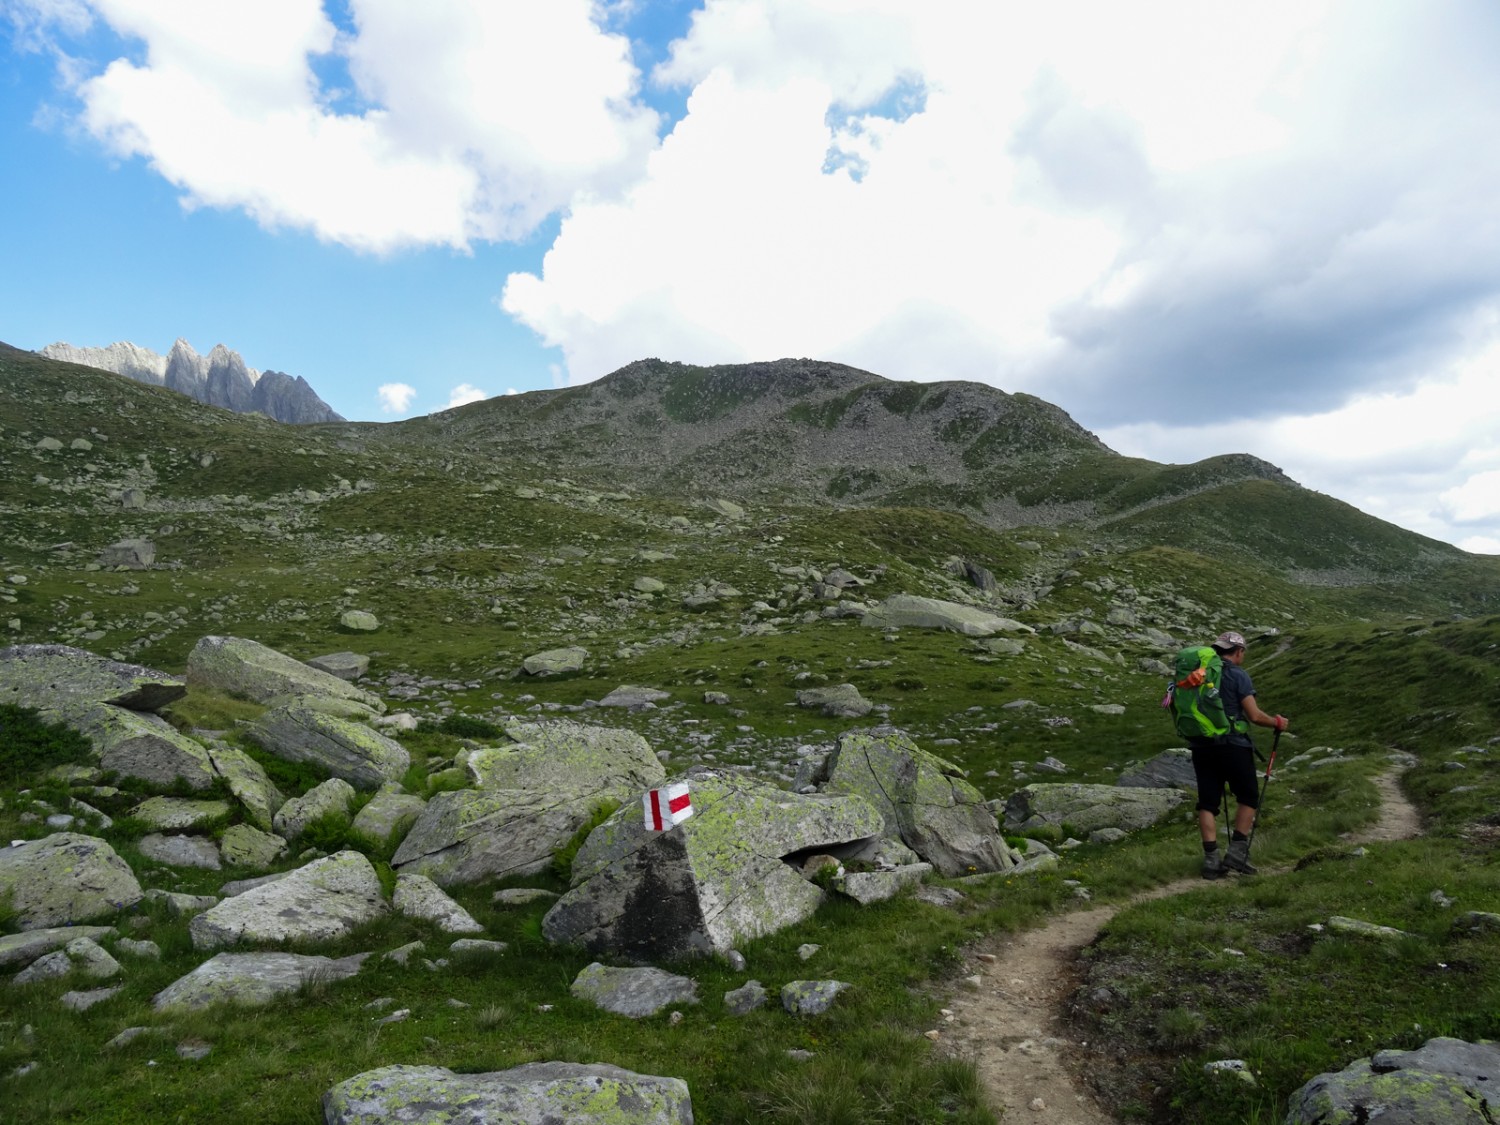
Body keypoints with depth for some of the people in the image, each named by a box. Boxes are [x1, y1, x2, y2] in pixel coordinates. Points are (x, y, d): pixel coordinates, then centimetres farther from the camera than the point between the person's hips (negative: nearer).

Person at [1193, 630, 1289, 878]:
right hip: (1233, 745, -5)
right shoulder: (1238, 675, -8)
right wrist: (1277, 722, 7)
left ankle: (1211, 858, 4)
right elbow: (1254, 715, -11)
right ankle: (1237, 851, 7)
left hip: (1201, 746, 5)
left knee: (1207, 802, 7)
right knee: (1248, 798, 13)